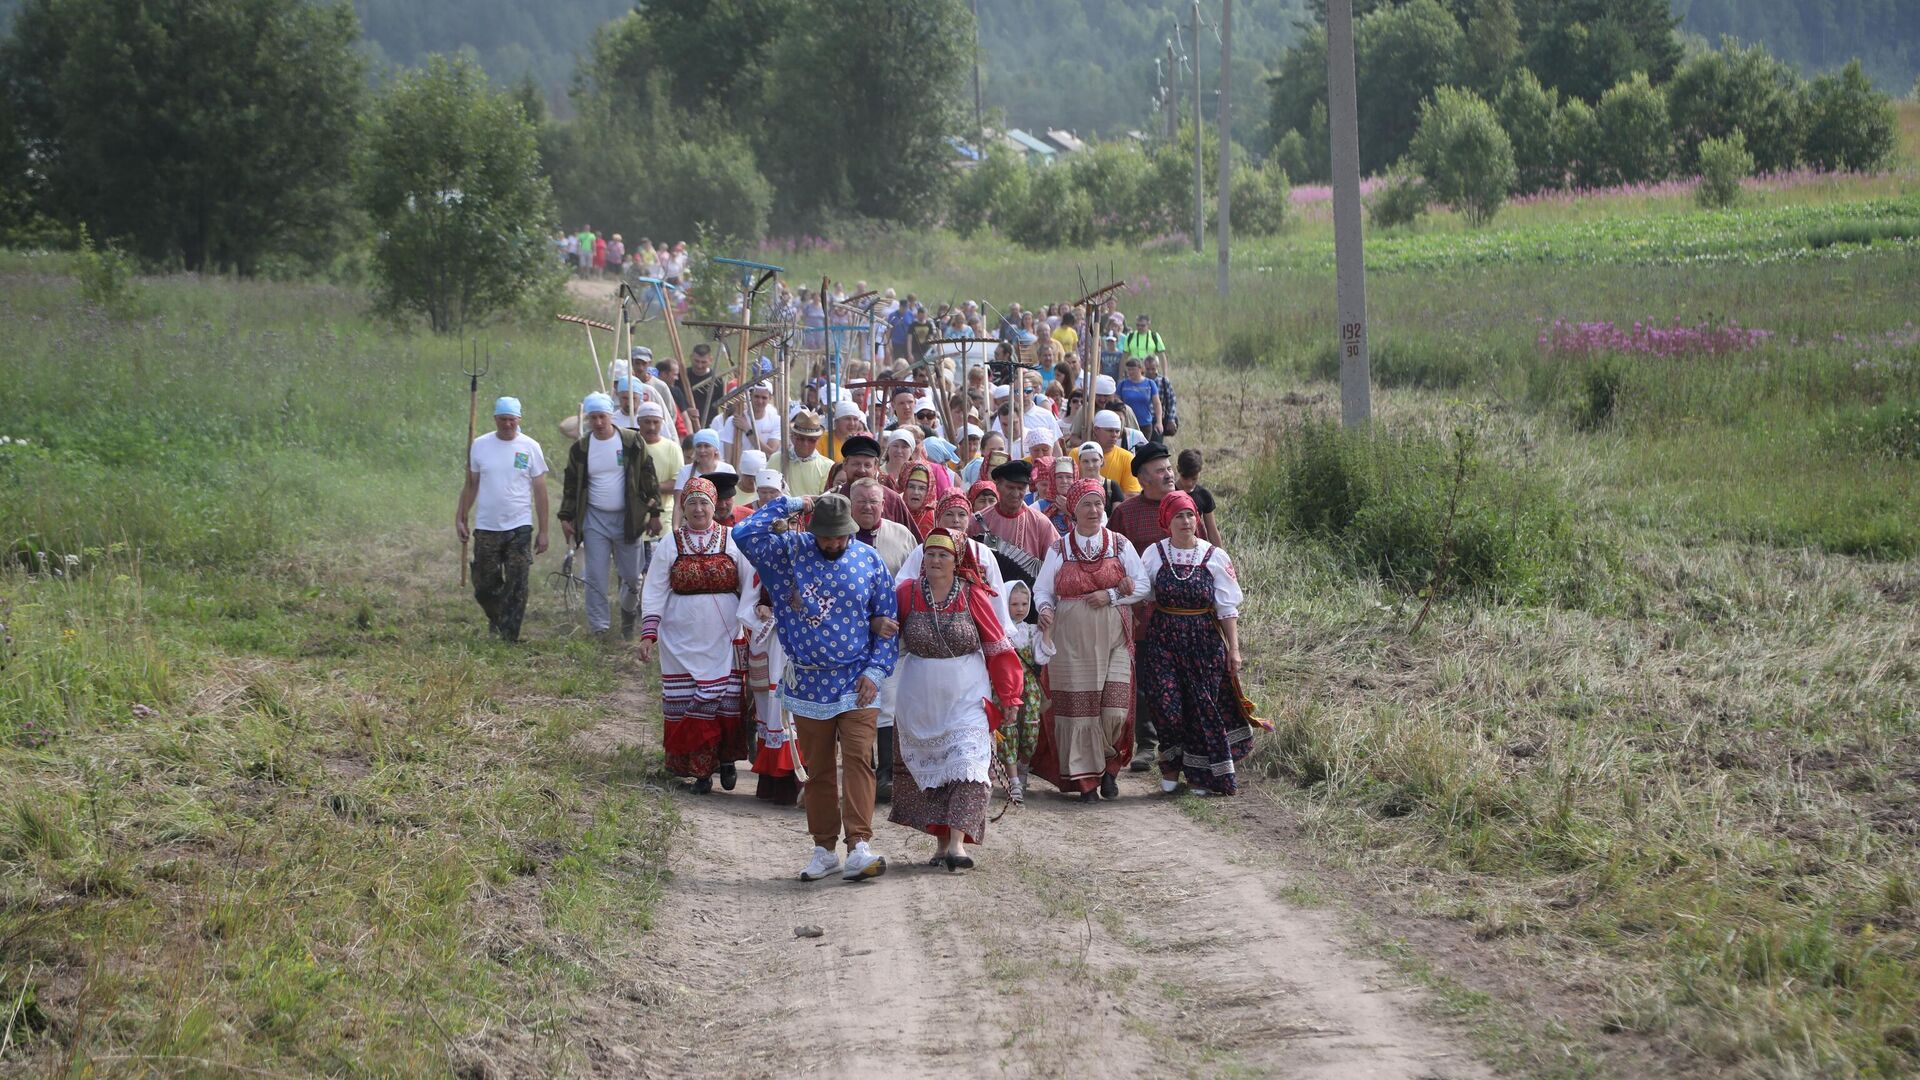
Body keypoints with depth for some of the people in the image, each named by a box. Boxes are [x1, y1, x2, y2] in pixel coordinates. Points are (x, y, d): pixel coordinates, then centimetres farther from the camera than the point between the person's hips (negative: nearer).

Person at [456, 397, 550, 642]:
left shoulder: (530, 447, 1)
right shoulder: (480, 446, 5)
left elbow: (540, 490, 3)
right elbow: (470, 485, 12)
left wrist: (543, 530, 1)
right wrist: (460, 518, 5)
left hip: (519, 528, -1)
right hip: (486, 528, 1)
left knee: (517, 587, -5)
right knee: (484, 587, 6)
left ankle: (508, 636, 1)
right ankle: (496, 619, 32)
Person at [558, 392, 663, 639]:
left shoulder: (632, 442, -2)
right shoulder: (580, 448, 3)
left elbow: (649, 478, 2)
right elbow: (570, 486, 11)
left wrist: (654, 514, 0)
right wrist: (566, 517, 5)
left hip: (628, 518, -1)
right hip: (594, 519, 1)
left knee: (632, 576, 4)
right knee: (595, 579, -4)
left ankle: (628, 612, 32)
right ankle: (599, 628, 1)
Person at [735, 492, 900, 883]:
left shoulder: (869, 560, 2)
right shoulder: (792, 552, 2)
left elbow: (888, 620, 5)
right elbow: (744, 533, -9)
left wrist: (876, 670, -6)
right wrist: (790, 504, -7)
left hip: (856, 683, -1)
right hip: (808, 683, 1)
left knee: (858, 759, -13)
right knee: (818, 769, 8)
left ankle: (860, 845, -19)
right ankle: (824, 848, 16)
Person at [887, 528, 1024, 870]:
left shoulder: (972, 596, -4)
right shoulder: (907, 594, -1)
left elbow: (998, 647, 0)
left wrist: (1008, 696, 1)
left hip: (967, 698, -2)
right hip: (920, 701, 2)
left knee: (967, 765, -13)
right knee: (927, 768, 7)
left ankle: (958, 842, -19)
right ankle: (942, 841, 17)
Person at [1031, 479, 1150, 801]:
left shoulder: (1120, 545, 9)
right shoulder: (1059, 549, 7)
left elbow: (1142, 585, 7)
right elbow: (1042, 589, 9)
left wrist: (1110, 596, -8)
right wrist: (1045, 609, -12)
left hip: (1113, 639, 0)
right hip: (1071, 640, 0)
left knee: (1115, 710, -9)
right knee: (1078, 707, -4)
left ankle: (1109, 767, 15)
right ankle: (1085, 778, 5)